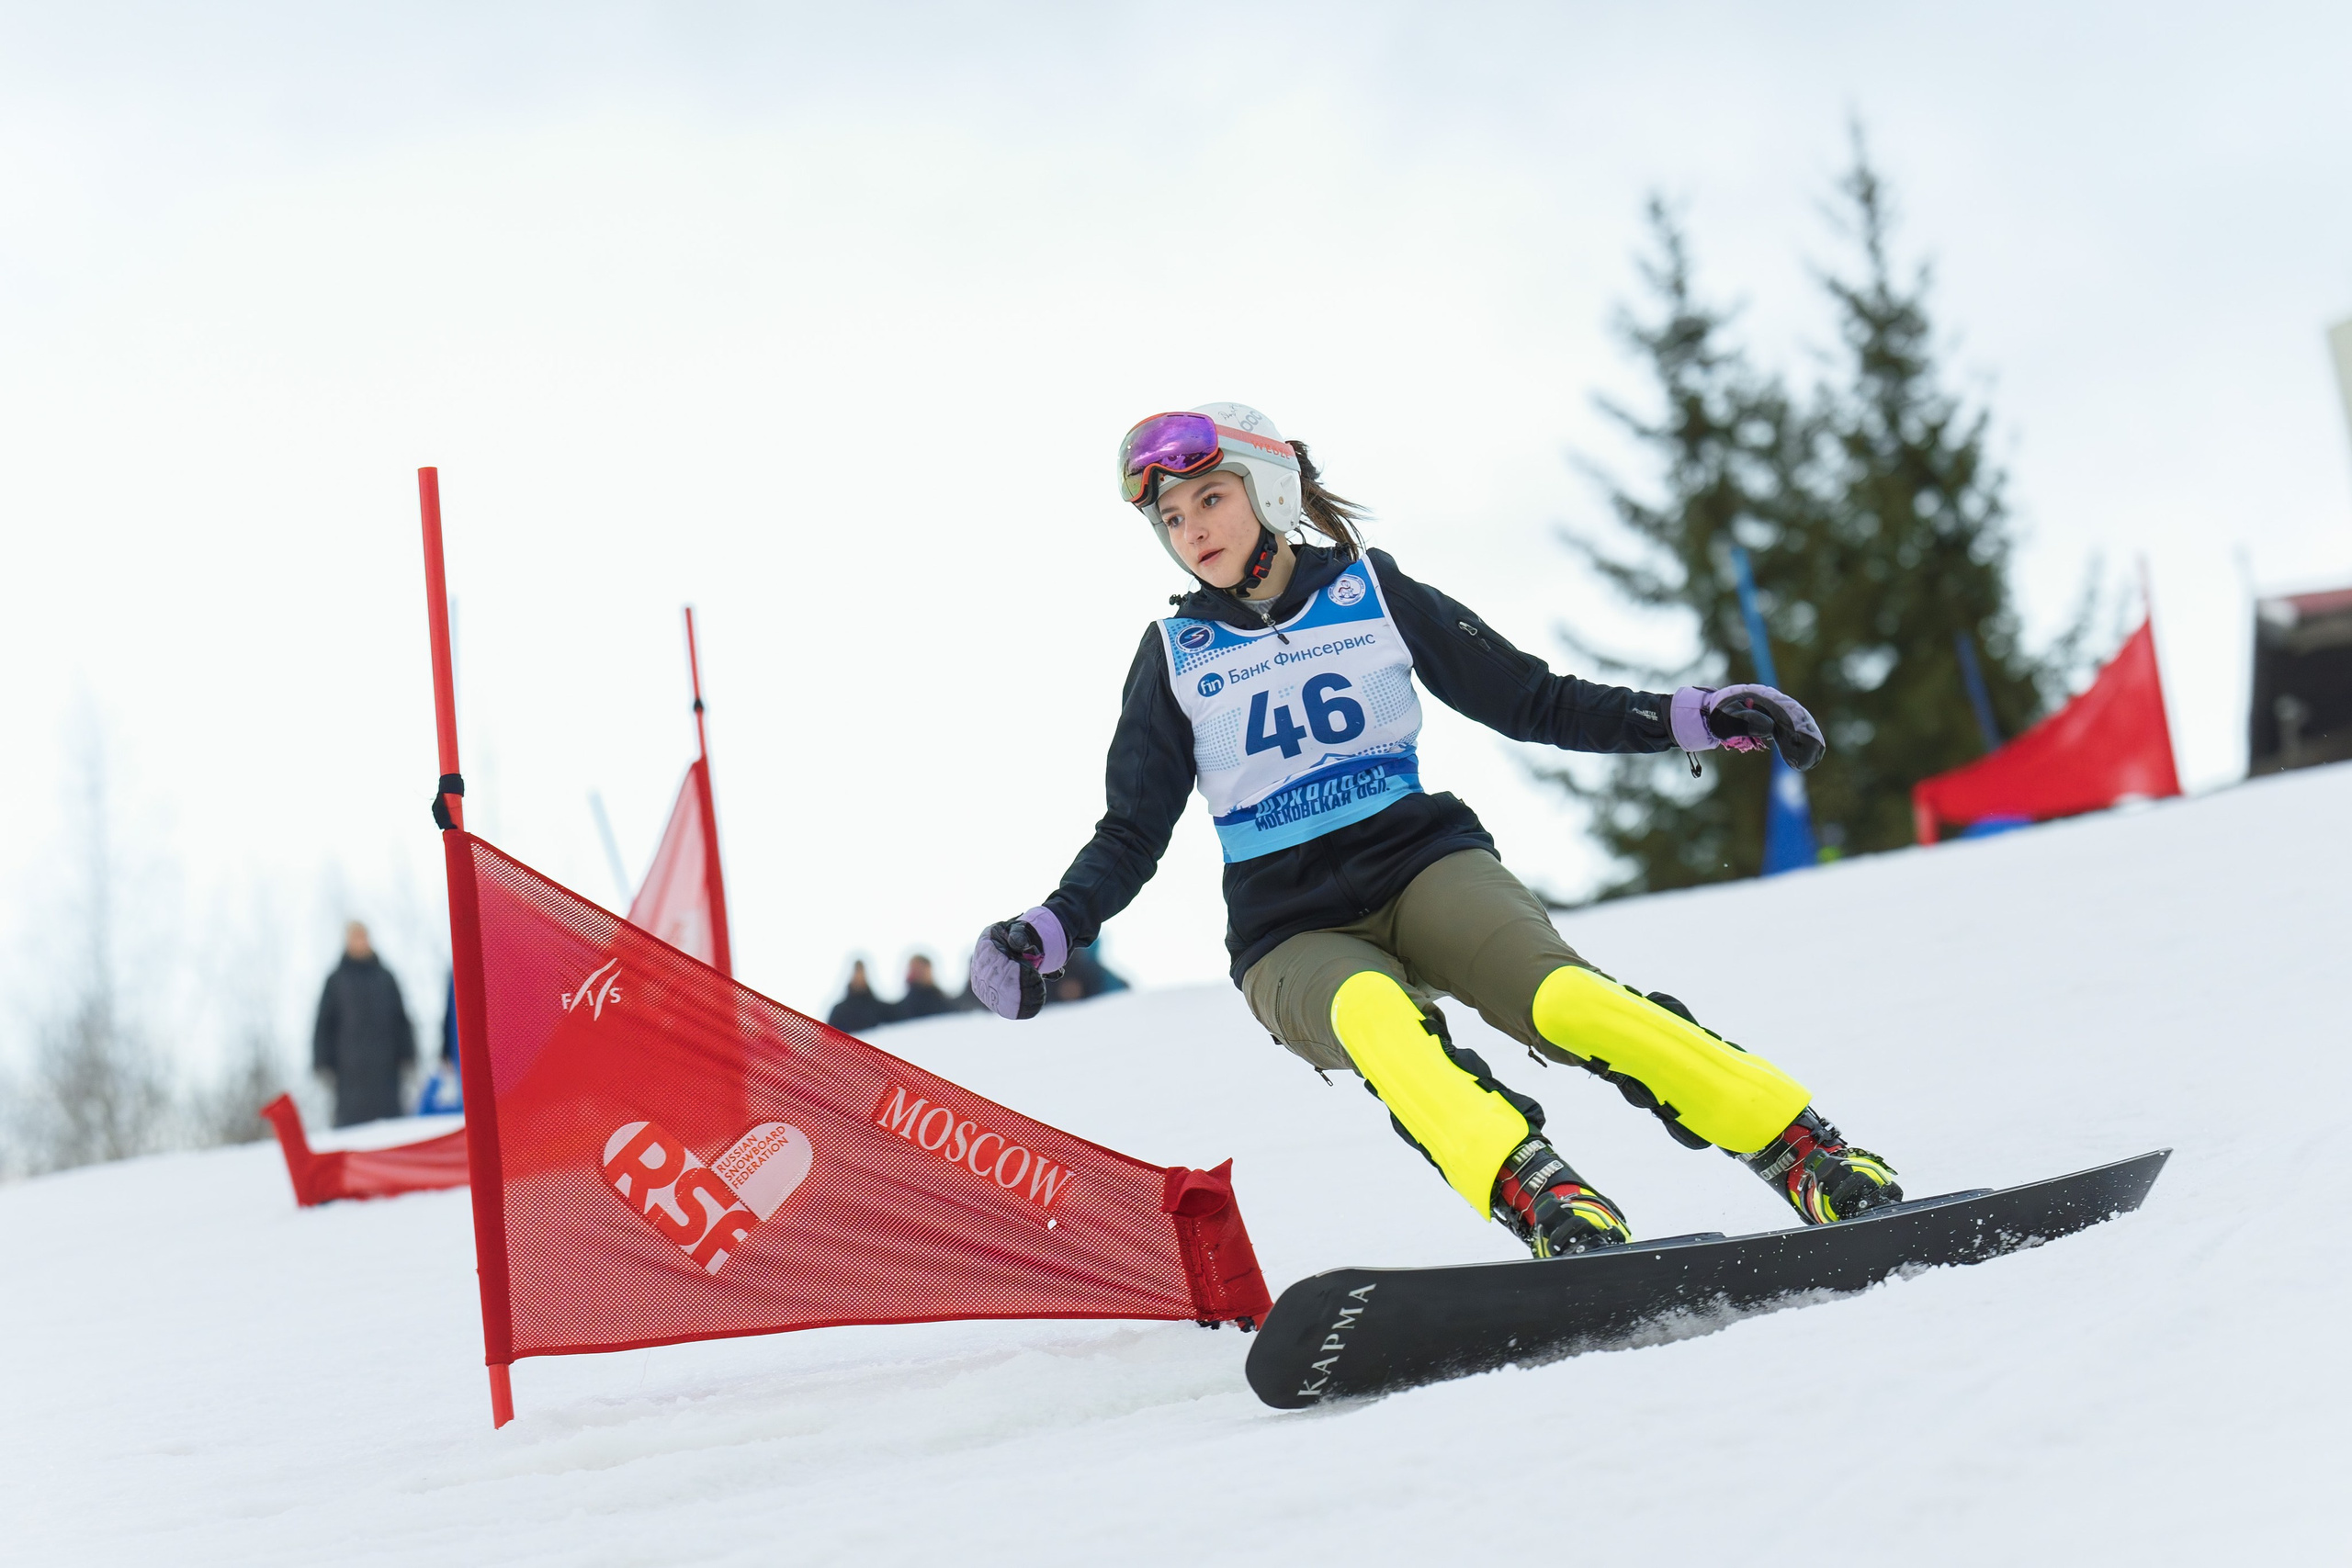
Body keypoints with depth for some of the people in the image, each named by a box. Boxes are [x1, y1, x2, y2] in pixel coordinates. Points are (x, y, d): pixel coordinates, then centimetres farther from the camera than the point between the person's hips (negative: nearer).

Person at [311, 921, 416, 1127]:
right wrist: (323, 1063, -1)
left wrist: (407, 1056, 6)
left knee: (389, 1114, -2)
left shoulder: (385, 977, 11)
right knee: (351, 1115, -8)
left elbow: (401, 1019, 12)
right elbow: (324, 1023, 5)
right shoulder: (336, 981, 6)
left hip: (384, 1065, 2)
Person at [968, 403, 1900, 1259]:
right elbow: (1131, 836, 12)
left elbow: (1528, 700, 12)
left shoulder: (1369, 590, 8)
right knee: (1372, 1014, -37)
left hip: (1421, 861, 0)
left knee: (1557, 996, -31)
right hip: (1291, 931, 0)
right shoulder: (1176, 654, 10)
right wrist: (1049, 932, -6)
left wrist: (1684, 720, 1)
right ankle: (1554, 1217, -52)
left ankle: (1817, 1160, -34)